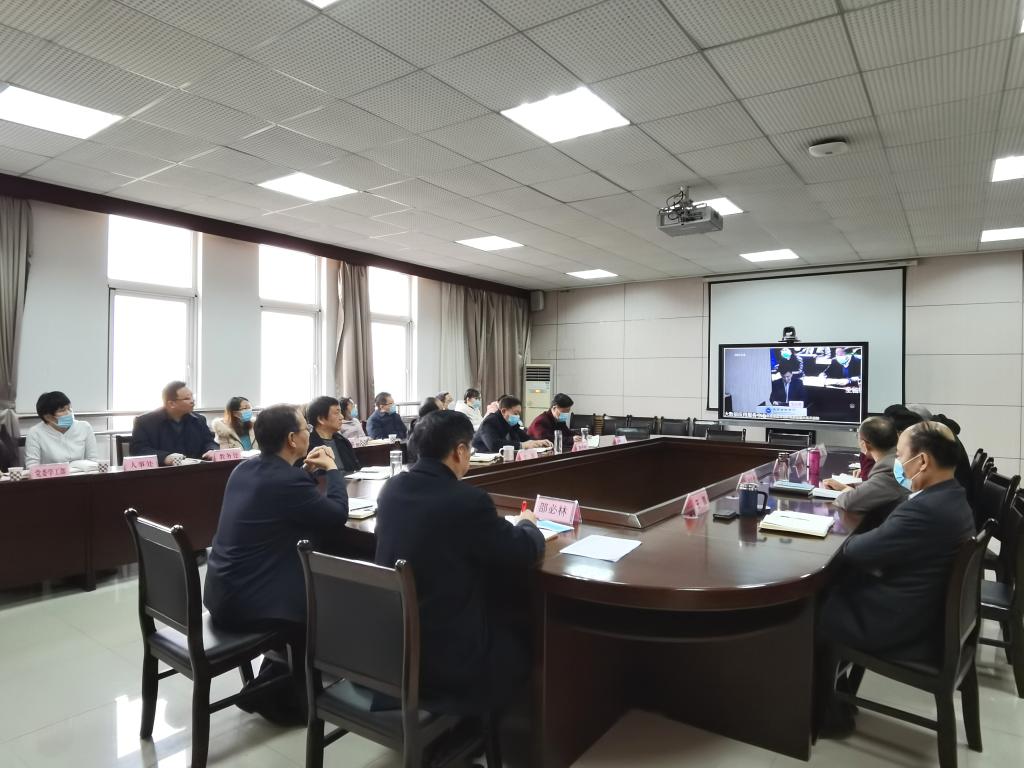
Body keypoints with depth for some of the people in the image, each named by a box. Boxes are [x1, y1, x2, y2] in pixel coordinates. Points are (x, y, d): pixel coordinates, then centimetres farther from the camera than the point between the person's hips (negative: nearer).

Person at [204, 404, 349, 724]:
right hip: (245, 601, -9)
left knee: (312, 583, 23)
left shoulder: (244, 469, 4)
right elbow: (338, 515, -13)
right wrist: (332, 469, -1)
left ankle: (270, 684, 31)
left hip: (222, 592, 9)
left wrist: (308, 469, 13)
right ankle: (289, 696, 20)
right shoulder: (288, 479, -24)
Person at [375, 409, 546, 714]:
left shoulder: (391, 488, -1)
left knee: (502, 611, 25)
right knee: (524, 632, 18)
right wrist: (527, 524, 11)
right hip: (446, 656, -7)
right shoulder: (468, 499, -22)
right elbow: (524, 553, -10)